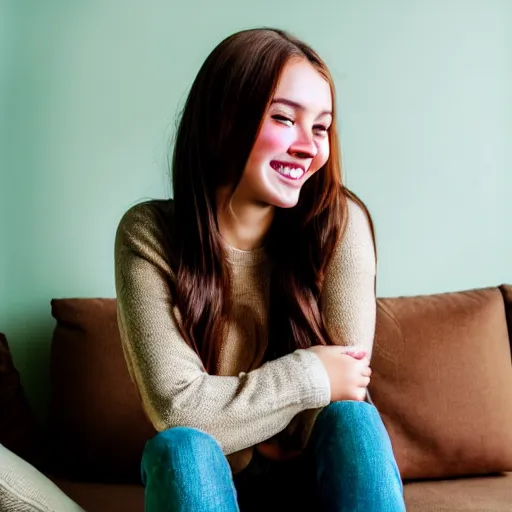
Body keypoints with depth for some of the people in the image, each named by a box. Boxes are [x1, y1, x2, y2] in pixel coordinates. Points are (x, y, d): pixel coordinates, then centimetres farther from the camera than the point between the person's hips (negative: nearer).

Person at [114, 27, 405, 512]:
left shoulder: (340, 222, -16)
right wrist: (309, 377, -20)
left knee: (352, 420, -28)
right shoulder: (149, 234, -16)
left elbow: (346, 388, -15)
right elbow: (175, 407, -22)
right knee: (179, 447, -31)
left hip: (314, 472, 1)